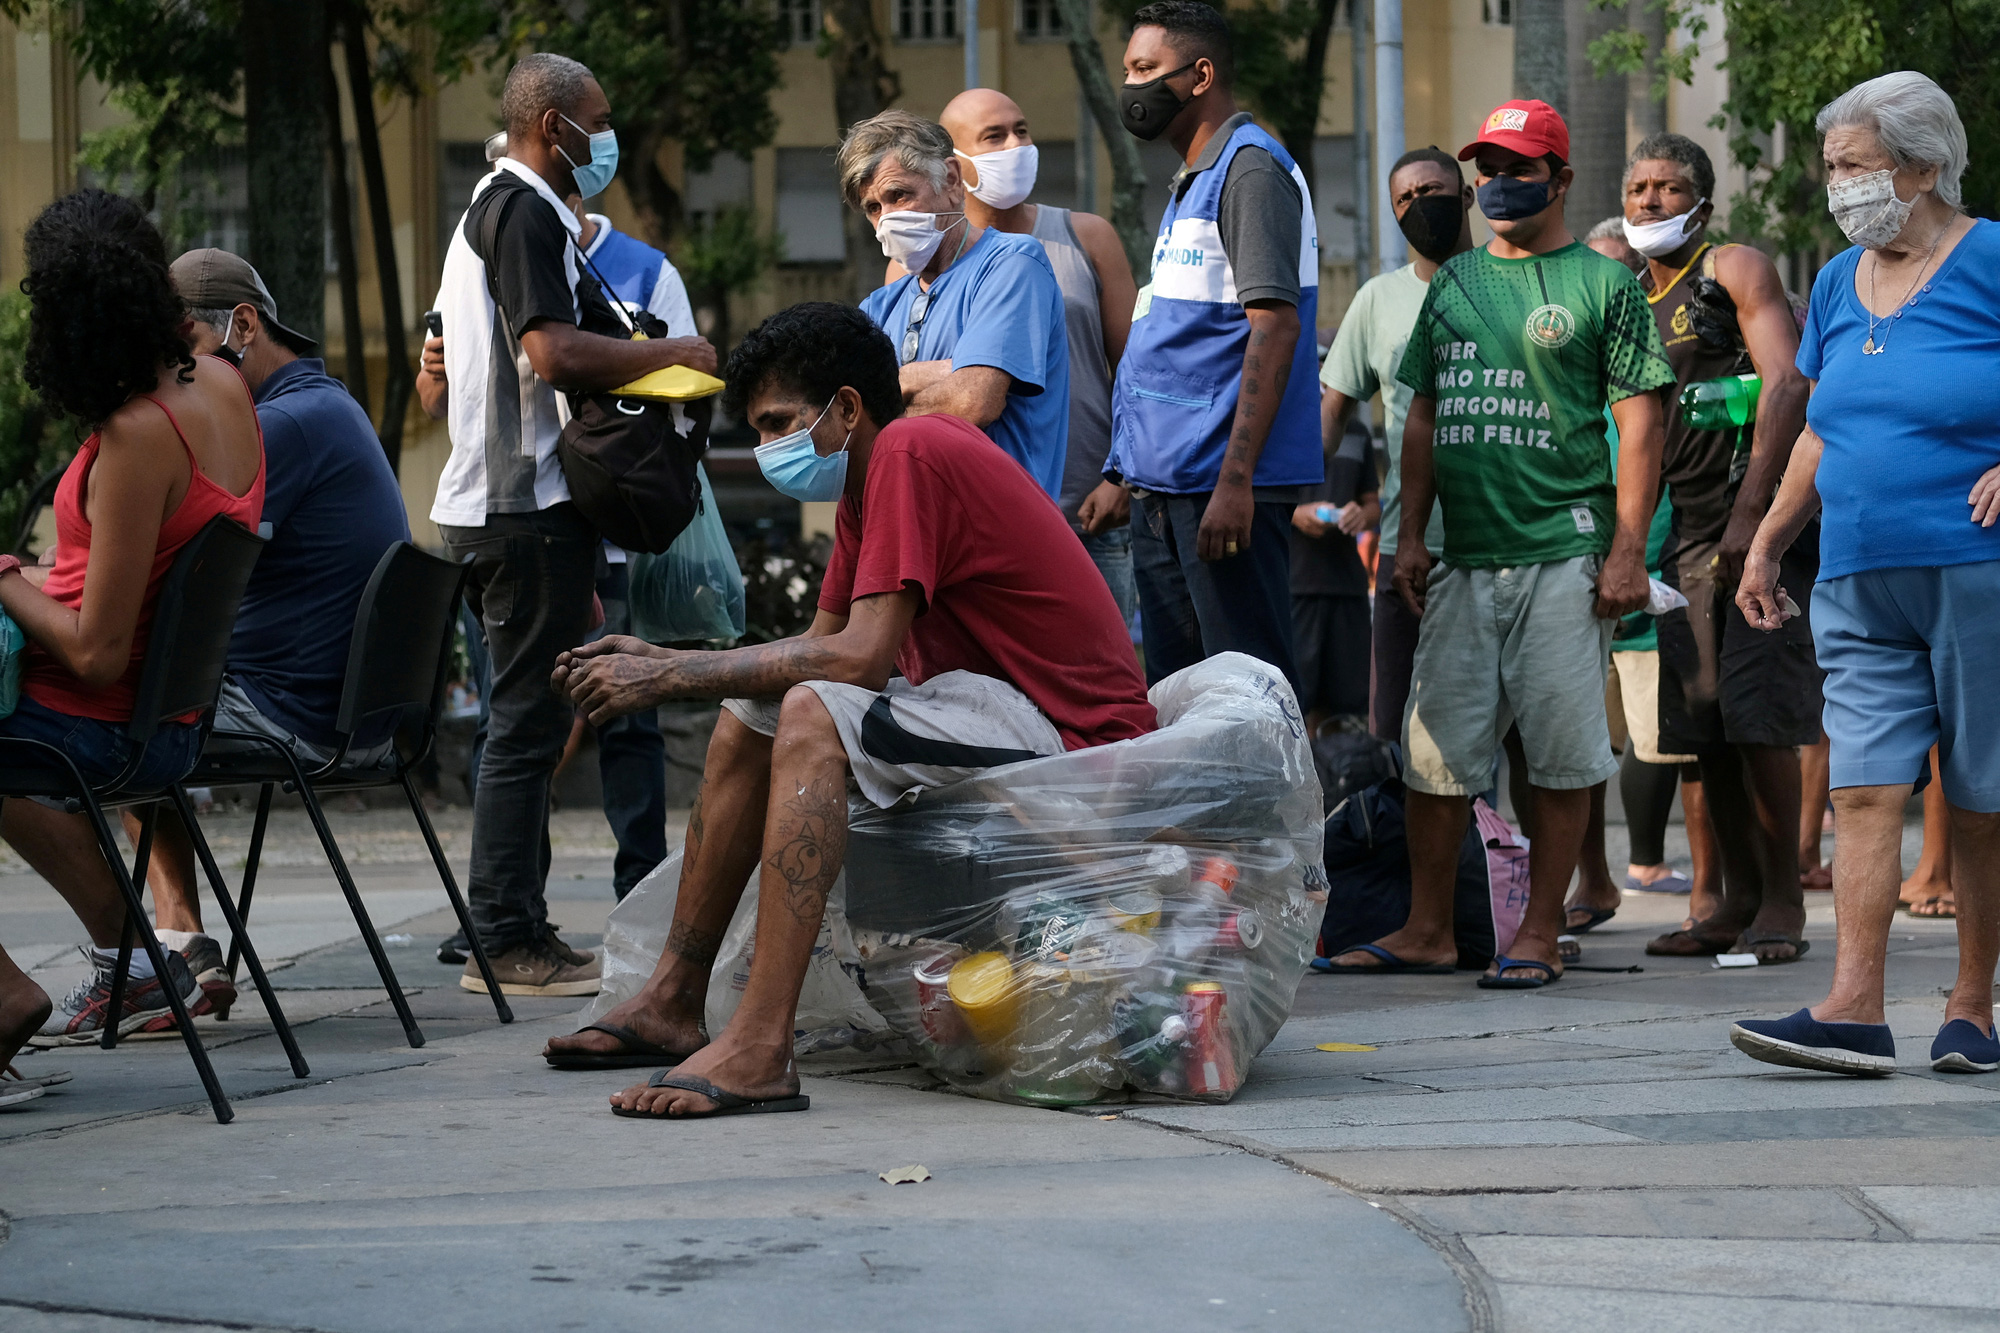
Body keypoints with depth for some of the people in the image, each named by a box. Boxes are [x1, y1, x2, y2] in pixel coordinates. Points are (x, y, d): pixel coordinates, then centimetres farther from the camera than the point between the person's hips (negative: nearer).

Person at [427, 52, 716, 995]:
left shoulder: (487, 210, 22)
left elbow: (437, 380, 26)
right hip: (530, 505, -11)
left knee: (525, 720, 13)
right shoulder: (527, 212, -11)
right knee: (529, 719, -9)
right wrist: (673, 354, -12)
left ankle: (511, 933, 16)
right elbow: (555, 352, -23)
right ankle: (508, 944, -8)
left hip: (490, 505, 11)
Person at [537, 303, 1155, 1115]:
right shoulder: (869, 478, 13)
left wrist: (672, 676, -19)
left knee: (812, 716, -29)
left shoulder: (910, 455, -18)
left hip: (1076, 733, -11)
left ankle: (759, 1049, -33)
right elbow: (820, 645, 13)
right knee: (751, 714, 11)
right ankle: (672, 1003, 13)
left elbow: (861, 657, -26)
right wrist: (662, 661, 1)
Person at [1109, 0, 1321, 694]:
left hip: (1224, 483, -10)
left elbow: (1274, 324, -19)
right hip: (1167, 486, 10)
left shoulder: (1250, 169, -10)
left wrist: (1235, 480, -25)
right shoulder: (1192, 180, 20)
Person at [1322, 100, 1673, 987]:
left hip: (1564, 555, -5)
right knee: (1436, 747, 5)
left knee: (1560, 751, -1)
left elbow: (1639, 424, -4)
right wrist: (1410, 534, 10)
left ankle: (1538, 935, 5)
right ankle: (1427, 931, 12)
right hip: (1464, 554, 5)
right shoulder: (1454, 283, 16)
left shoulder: (1603, 283, 0)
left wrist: (1627, 550, -11)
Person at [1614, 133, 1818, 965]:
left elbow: (1785, 389, -14)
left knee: (1758, 717, -11)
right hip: (1683, 533, 7)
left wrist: (1750, 515, -21)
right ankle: (1739, 900, 12)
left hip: (1758, 522, -7)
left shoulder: (1735, 271, -2)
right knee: (1704, 724, 5)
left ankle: (1782, 906, -5)